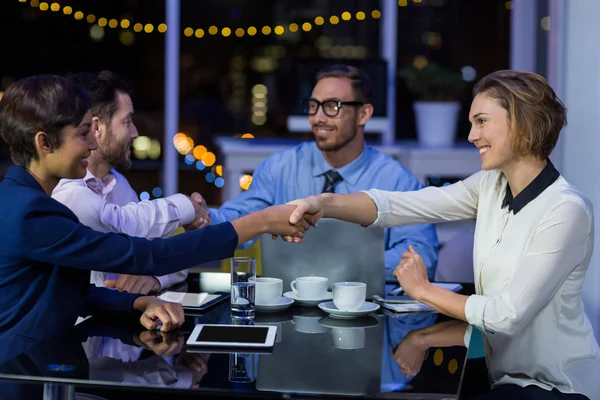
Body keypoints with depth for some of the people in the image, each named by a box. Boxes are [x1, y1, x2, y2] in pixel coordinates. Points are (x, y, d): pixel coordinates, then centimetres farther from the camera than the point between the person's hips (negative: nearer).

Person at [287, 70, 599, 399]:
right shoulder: (491, 185, 1)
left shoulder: (567, 211, -22)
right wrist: (325, 204, -26)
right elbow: (403, 204, -10)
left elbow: (509, 314, -25)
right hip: (506, 373, 6)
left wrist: (424, 291, -13)